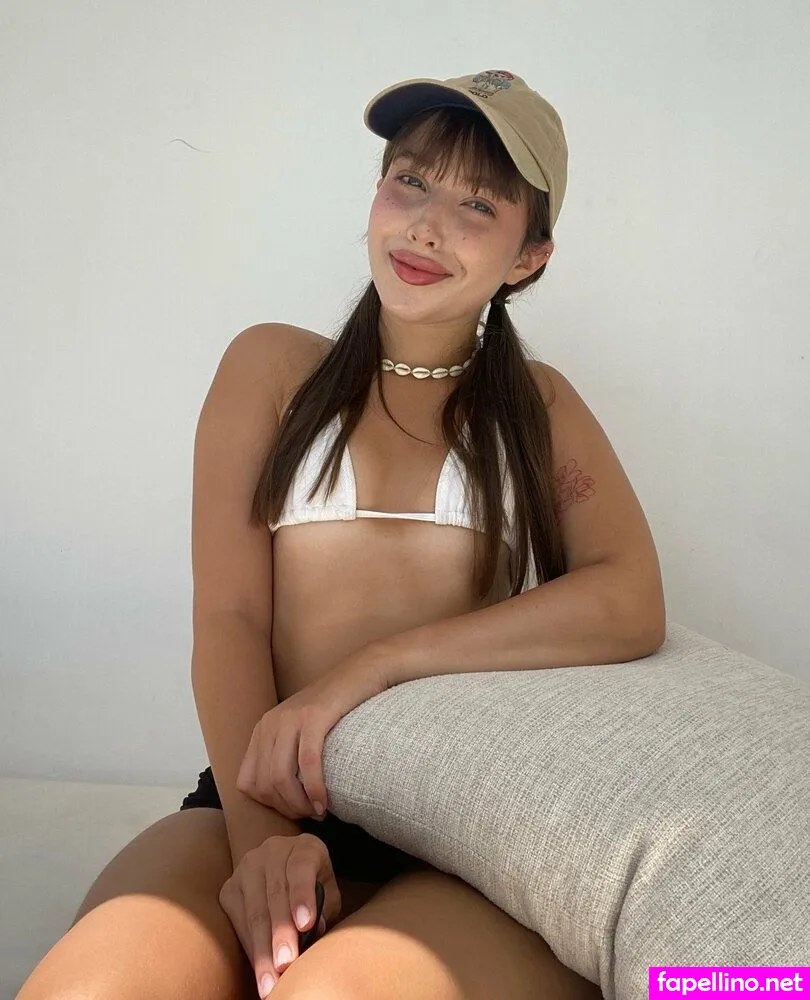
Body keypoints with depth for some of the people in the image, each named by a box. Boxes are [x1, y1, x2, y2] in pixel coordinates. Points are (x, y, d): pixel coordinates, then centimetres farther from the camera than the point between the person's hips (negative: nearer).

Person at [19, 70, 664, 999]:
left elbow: (631, 605, -1)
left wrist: (370, 666, -11)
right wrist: (262, 834, -14)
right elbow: (228, 620, 4)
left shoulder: (541, 404, 17)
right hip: (275, 807, 1)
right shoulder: (272, 366, 15)